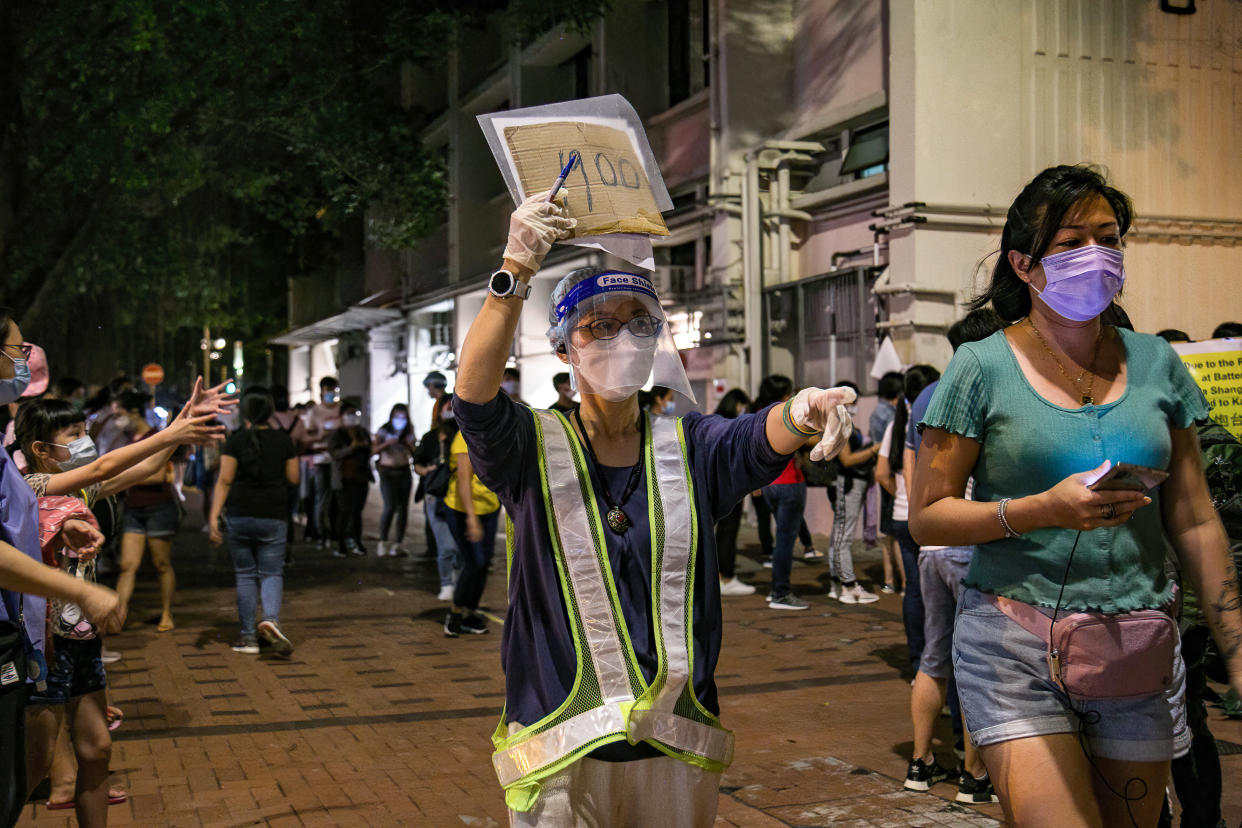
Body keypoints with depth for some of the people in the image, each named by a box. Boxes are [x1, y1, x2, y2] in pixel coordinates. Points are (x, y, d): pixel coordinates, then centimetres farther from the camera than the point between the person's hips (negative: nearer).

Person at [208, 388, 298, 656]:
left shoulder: (235, 440, -3)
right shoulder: (283, 440, 0)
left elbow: (224, 480, -8)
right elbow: (293, 479, 4)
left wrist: (214, 516, -8)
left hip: (240, 515, 0)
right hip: (274, 516, 0)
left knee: (245, 575, 9)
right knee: (271, 573, 6)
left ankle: (248, 636, 11)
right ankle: (271, 619, -22)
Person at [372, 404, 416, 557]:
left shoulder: (409, 432, 7)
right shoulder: (384, 431, -2)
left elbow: (414, 454, 8)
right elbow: (374, 450, -12)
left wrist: (409, 445, -11)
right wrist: (387, 443, -26)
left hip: (404, 472, 3)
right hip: (387, 473, -3)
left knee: (403, 508, -2)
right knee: (390, 507, -17)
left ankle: (397, 545, 4)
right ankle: (382, 542, -9)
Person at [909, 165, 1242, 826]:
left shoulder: (1154, 362, 8)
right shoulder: (982, 367, -3)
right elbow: (926, 516, -4)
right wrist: (1043, 509, -19)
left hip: (1138, 650, 4)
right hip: (1015, 647, -4)